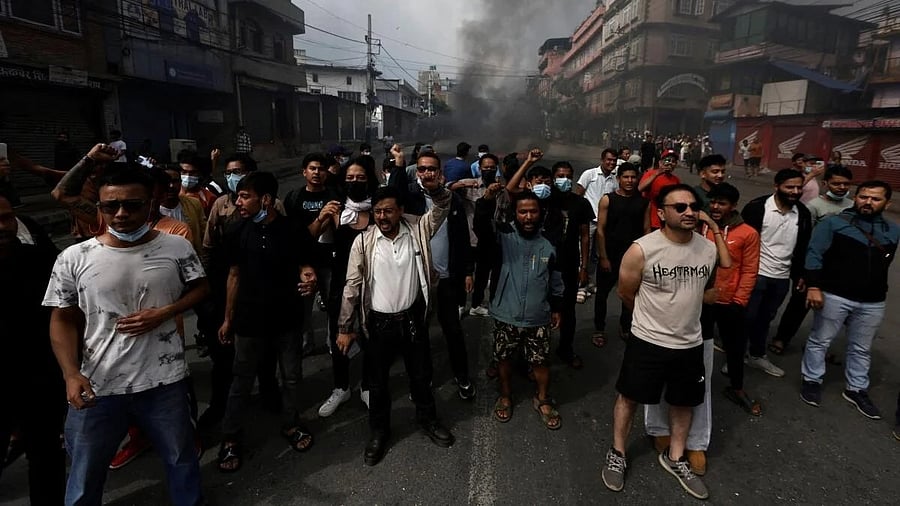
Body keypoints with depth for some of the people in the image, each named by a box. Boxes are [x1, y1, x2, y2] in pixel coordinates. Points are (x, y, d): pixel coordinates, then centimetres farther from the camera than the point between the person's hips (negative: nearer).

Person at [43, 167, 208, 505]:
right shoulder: (74, 258, -7)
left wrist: (163, 312, -13)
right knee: (85, 475, 20)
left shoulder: (177, 247, -7)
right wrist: (71, 374, -13)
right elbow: (63, 320, 0)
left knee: (181, 457, 21)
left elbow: (200, 288, 5)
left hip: (164, 381, 0)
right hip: (96, 385, 0)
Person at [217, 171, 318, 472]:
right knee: (242, 382, 11)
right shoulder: (237, 232, -4)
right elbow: (234, 276, 5)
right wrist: (228, 319, 8)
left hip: (287, 319, 0)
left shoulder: (294, 231, -10)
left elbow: (304, 268, 0)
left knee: (291, 378, 14)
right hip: (249, 321, 0)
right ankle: (230, 439, 28)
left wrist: (309, 281, -25)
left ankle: (290, 426, 36)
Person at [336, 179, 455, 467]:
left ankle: (427, 420, 44)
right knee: (377, 382, 15)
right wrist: (345, 328, -4)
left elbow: (442, 208, -18)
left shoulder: (417, 233, -6)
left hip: (412, 319, 1)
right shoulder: (363, 242, -8)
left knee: (421, 376, 18)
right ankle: (379, 431, 38)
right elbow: (352, 286, -6)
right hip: (378, 322, -1)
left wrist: (435, 188, -41)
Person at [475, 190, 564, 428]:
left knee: (540, 361, 12)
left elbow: (556, 281, 12)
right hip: (505, 316, -1)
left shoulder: (548, 246, 2)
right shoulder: (503, 236, -6)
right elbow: (481, 223, -26)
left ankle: (542, 400, 36)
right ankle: (505, 397, 39)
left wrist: (556, 308, 15)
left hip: (537, 318, 1)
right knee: (503, 359, 15)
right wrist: (487, 200, -42)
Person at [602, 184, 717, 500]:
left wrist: (681, 307, 5)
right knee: (630, 398, 11)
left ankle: (675, 458, 43)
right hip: (647, 341, -4)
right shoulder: (642, 250, -20)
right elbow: (626, 294, -5)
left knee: (684, 402, 19)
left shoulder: (709, 249, -5)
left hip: (690, 344, 5)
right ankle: (617, 455, 34)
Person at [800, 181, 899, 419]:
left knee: (861, 349, 16)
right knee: (820, 341, 7)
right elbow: (814, 254, -11)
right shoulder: (834, 223, -7)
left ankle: (856, 390, 31)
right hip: (835, 296, -4)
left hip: (873, 303, 4)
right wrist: (813, 286, -19)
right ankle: (812, 381, 23)